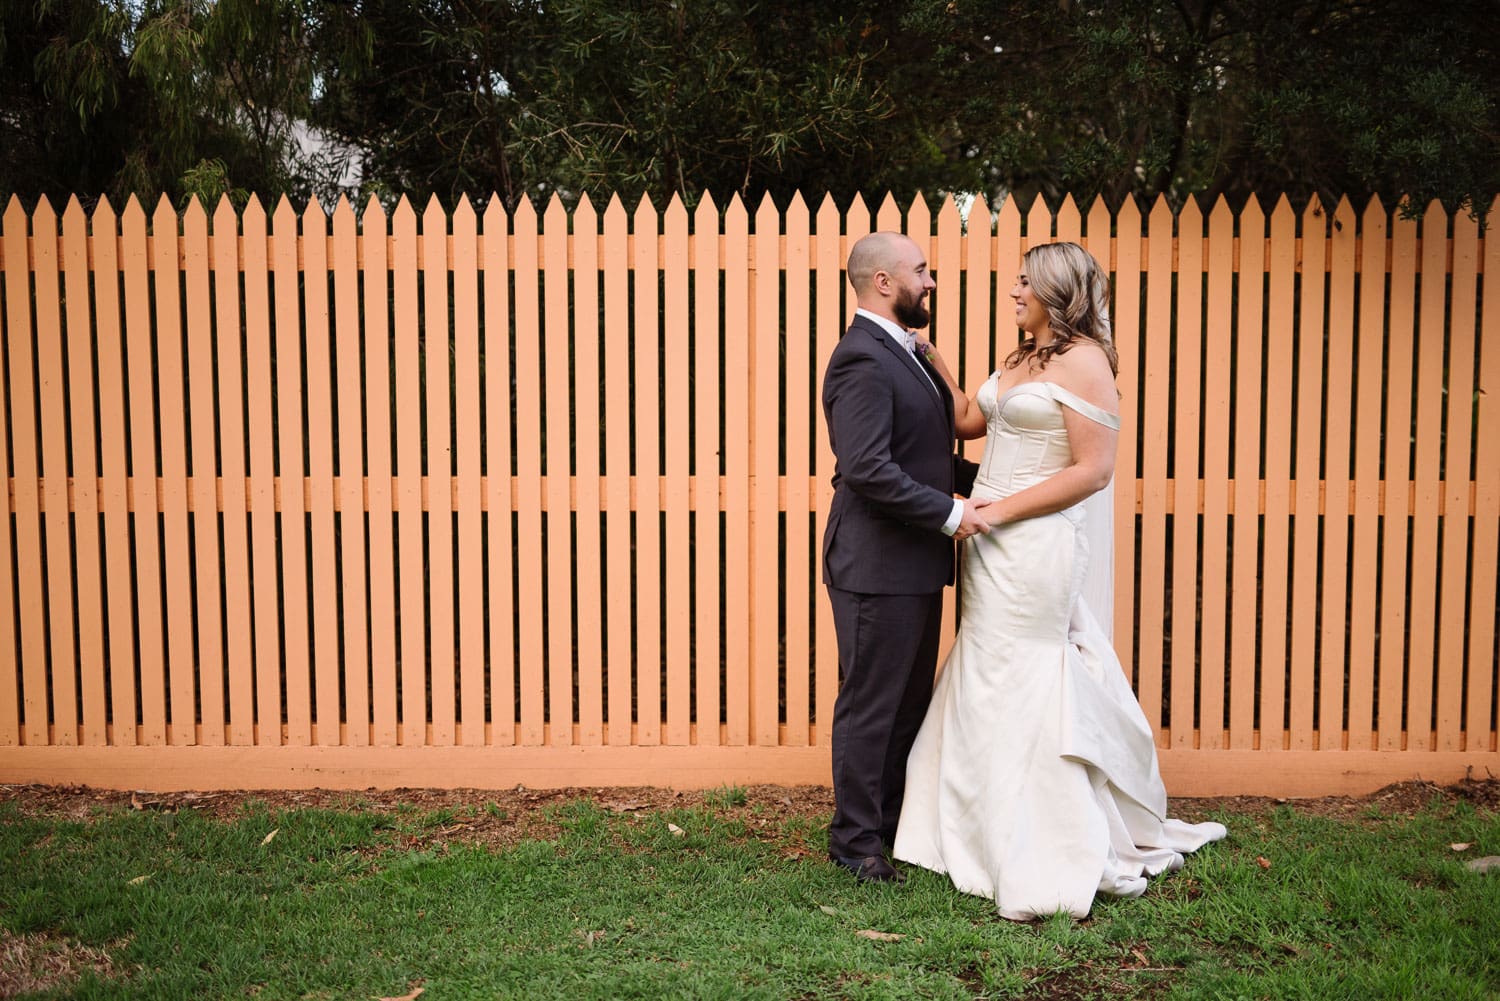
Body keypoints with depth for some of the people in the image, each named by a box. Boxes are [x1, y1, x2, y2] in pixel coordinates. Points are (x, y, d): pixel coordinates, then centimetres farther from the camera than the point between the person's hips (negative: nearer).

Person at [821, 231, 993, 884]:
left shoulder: (903, 353, 16)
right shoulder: (862, 359, -17)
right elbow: (867, 468, -26)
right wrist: (948, 512, -20)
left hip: (915, 562, 10)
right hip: (878, 565, -10)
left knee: (910, 701, 18)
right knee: (870, 705, 2)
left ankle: (894, 823, 31)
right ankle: (856, 841, 15)